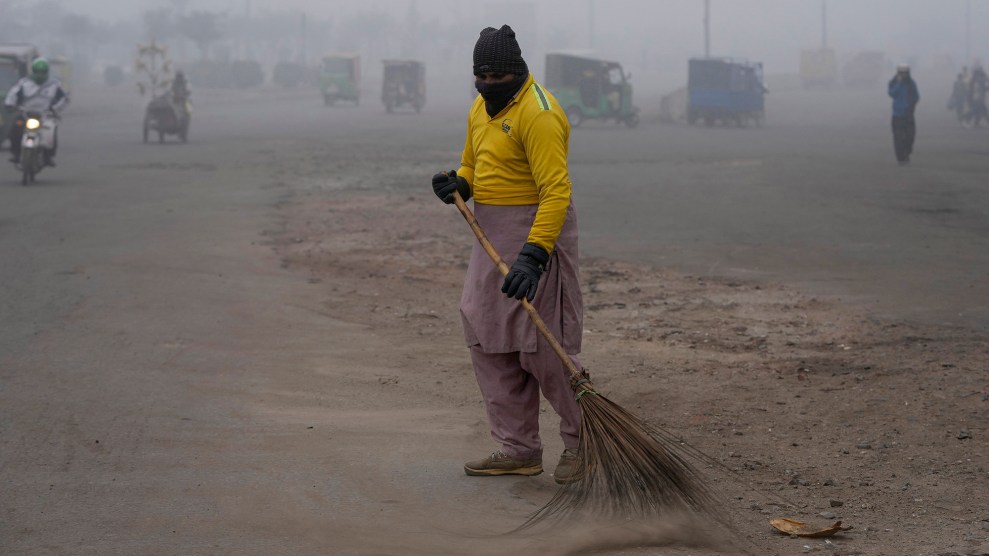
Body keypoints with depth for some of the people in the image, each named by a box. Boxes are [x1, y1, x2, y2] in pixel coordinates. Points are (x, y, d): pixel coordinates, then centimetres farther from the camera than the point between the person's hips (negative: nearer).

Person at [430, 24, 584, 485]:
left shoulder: (537, 114, -19)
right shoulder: (481, 109, 12)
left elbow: (557, 191, -25)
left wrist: (533, 255, -33)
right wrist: (459, 185, 1)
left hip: (537, 233, -9)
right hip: (492, 237, 10)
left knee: (542, 344, -8)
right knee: (487, 341, 9)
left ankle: (582, 439, 9)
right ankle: (519, 448, 16)